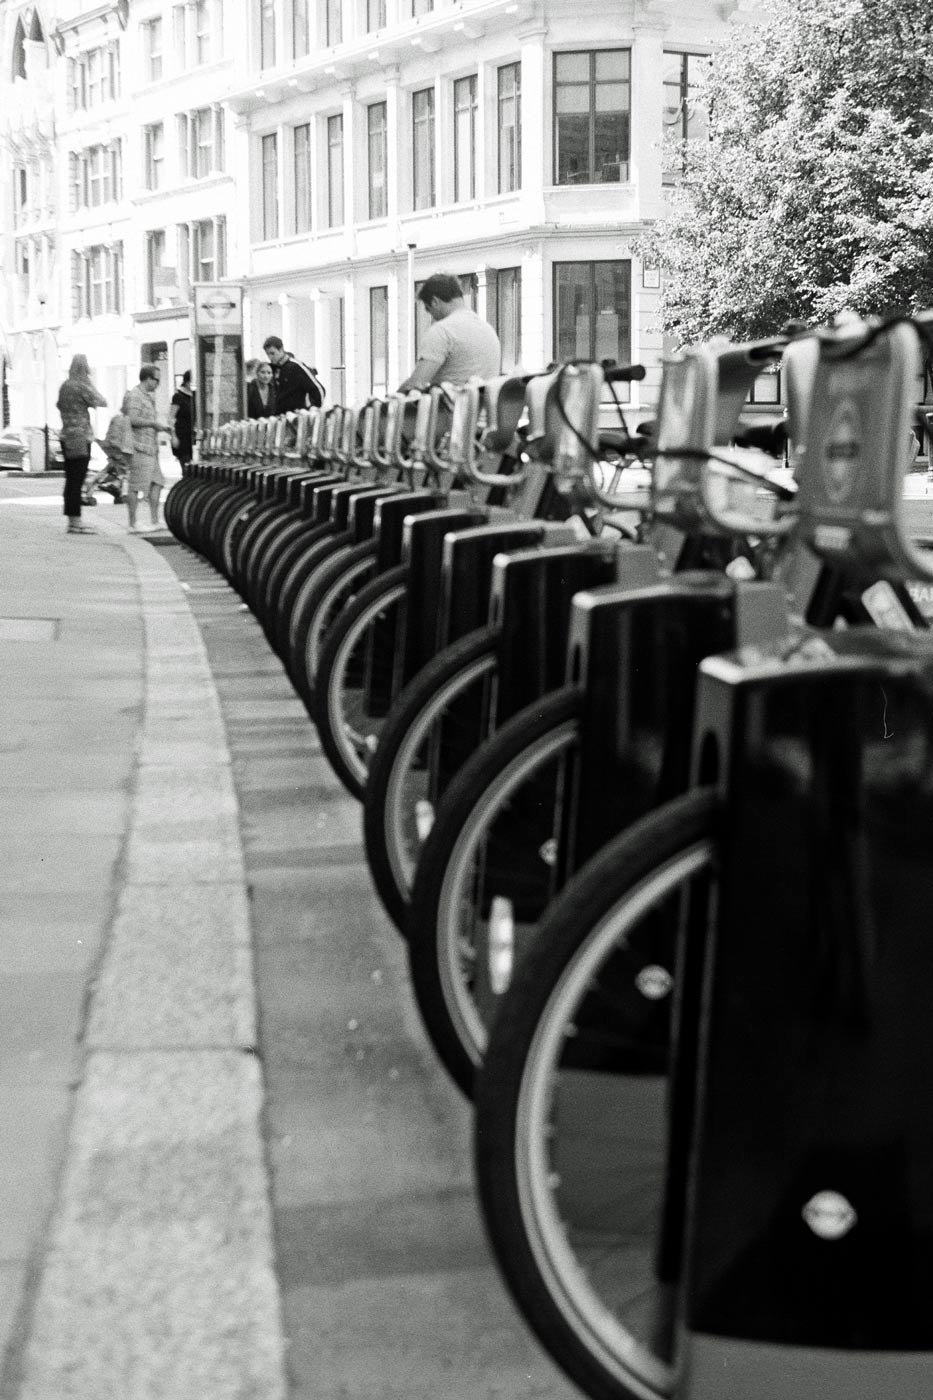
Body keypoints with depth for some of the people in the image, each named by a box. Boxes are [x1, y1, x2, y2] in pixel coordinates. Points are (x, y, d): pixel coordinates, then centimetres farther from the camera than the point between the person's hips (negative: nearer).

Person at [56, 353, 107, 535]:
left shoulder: (65, 386, 12)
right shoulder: (82, 386, -13)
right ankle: (76, 522, -6)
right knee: (76, 481, -7)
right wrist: (91, 385, -2)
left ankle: (72, 521, 14)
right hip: (80, 438, -8)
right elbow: (102, 402, -10)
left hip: (67, 437, 8)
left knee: (71, 481, 10)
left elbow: (60, 406, 23)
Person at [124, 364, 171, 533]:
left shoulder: (148, 397, 21)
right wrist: (154, 424, -16)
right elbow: (132, 420, -22)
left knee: (157, 483, 10)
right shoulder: (134, 396, -12)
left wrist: (161, 427, 14)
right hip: (139, 446, -10)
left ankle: (155, 521, 14)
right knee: (135, 487, -7)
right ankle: (132, 525, -5)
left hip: (150, 449, 10)